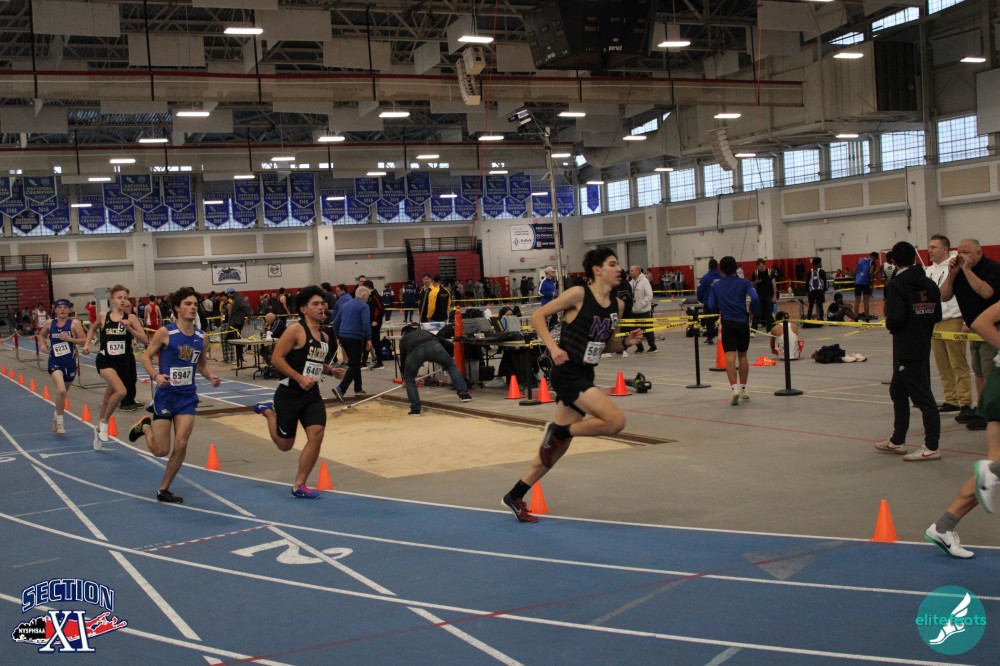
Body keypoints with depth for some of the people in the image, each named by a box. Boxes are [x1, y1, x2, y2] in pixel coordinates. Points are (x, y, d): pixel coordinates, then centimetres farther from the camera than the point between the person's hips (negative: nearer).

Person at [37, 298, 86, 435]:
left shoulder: (74, 323, -7)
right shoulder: (50, 323, 2)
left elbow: (84, 340, -10)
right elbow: (41, 335, 21)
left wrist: (70, 339, -23)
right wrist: (43, 345, 3)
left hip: (70, 363, 1)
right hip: (55, 362, -1)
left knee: (63, 392, 18)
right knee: (61, 391, -23)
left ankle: (57, 415, 45)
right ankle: (59, 422, -8)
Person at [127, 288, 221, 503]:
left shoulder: (201, 336, 2)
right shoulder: (165, 332, -12)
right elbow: (146, 356, -6)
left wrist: (211, 377, -5)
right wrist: (156, 375, -24)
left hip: (188, 396, 4)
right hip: (166, 394, -3)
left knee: (181, 444, -7)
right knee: (161, 450, 2)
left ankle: (163, 490, 11)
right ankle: (145, 427, 37)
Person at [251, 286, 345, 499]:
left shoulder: (324, 337, 10)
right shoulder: (296, 330, -13)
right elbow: (276, 358, -18)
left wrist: (332, 371, 6)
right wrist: (300, 378, -24)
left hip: (312, 395, 6)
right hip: (289, 394, -6)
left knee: (317, 434, -11)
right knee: (284, 444, 7)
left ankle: (299, 486, 2)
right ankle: (268, 411, 37)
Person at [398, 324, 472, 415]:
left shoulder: (403, 339, 39)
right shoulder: (425, 332, 43)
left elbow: (402, 359, 42)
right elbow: (448, 344, 38)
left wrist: (404, 377, 58)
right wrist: (448, 359, 53)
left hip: (415, 350, -1)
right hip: (433, 345, 1)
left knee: (409, 378, 22)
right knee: (451, 366, 24)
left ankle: (415, 409, 16)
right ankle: (463, 393, 15)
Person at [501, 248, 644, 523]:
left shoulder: (617, 305, 8)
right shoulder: (578, 294, -12)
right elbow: (538, 316, -10)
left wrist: (627, 341, -1)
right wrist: (553, 346, -23)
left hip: (585, 376, 8)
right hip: (567, 374, -8)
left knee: (558, 446, 11)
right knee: (616, 420, -22)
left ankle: (515, 496, 24)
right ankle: (558, 431, -1)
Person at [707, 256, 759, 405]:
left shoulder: (716, 286, 5)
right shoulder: (744, 283, 1)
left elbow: (712, 306, 1)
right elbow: (755, 298, -13)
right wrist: (751, 311, 4)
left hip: (728, 323, -1)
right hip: (743, 322, 1)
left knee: (730, 358, -8)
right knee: (742, 356, 17)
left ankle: (735, 388, -27)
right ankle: (743, 389, 24)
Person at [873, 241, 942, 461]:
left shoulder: (896, 285, -14)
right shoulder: (929, 284, 7)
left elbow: (895, 318, -22)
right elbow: (937, 316, 7)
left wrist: (889, 324, -2)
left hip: (906, 350, -8)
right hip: (923, 346, 8)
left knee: (922, 396, -6)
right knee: (898, 391, 19)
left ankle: (931, 447, -2)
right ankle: (897, 440, 26)